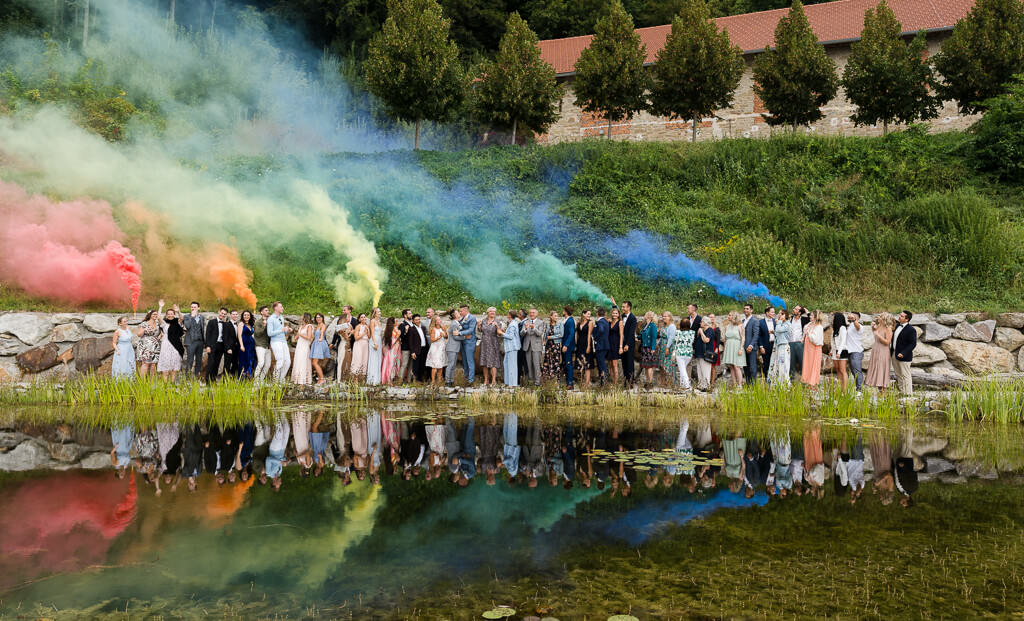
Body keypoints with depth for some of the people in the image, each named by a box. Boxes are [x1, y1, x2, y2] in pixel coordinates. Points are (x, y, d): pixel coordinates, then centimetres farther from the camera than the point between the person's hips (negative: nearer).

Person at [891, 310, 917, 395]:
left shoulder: (911, 330, -15)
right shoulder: (897, 326, 10)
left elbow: (913, 344, -18)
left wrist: (903, 353, -24)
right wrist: (891, 348, 11)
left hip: (903, 356, -8)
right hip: (894, 354, 8)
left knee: (905, 375, -1)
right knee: (898, 375, 14)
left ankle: (908, 394, 6)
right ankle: (901, 392, 22)